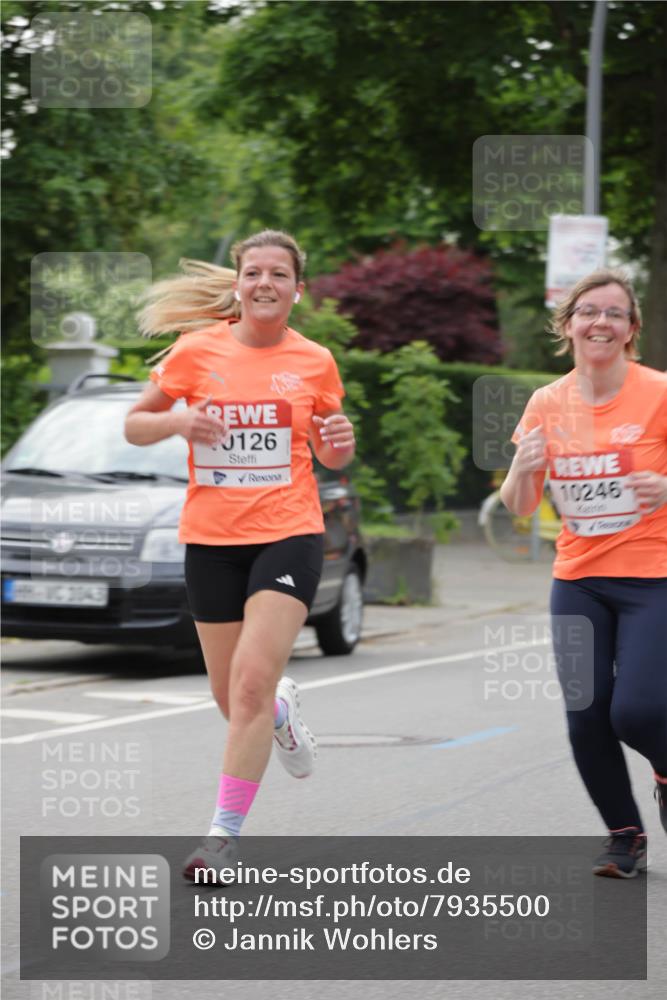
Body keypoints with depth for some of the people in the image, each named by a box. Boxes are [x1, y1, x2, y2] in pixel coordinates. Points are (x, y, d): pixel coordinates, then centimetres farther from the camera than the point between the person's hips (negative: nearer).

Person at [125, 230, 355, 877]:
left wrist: (340, 442, -7)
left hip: (289, 536, -2)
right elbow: (134, 425, 7)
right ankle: (282, 711, 47)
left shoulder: (315, 362, 3)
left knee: (252, 682, -16)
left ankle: (224, 832, -9)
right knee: (231, 694, 10)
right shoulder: (197, 351, 0)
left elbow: (330, 457, 16)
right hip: (211, 539, 2)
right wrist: (177, 421, -13)